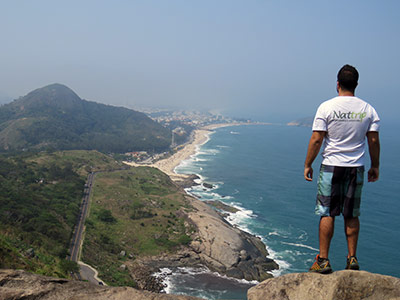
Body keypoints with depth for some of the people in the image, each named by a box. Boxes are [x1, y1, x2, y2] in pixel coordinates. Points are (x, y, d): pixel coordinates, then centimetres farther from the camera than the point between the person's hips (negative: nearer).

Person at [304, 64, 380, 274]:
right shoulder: (368, 109, 1)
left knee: (327, 213, 3)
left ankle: (323, 260, 6)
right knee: (351, 215, 12)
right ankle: (352, 259, 18)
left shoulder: (327, 107, -8)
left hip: (331, 166, -3)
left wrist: (307, 165, -1)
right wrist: (375, 166, 14)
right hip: (356, 168, 3)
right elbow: (374, 141, 3)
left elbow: (316, 140, -10)